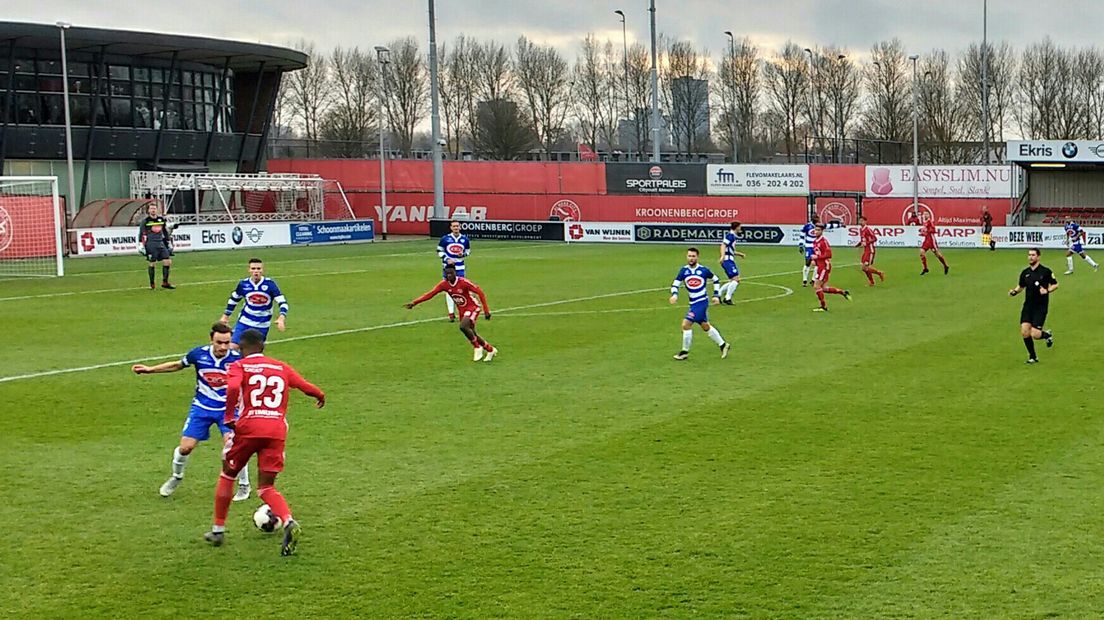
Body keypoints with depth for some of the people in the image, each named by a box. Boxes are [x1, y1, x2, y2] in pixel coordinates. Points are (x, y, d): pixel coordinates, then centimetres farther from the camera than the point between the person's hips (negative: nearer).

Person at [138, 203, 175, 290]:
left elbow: (166, 232, 20)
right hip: (151, 244, -5)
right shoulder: (145, 221, -2)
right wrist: (141, 246, -7)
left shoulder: (162, 219, 11)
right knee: (152, 264, -3)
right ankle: (152, 285, 7)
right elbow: (141, 234, -1)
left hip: (161, 243, 5)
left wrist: (169, 243, 19)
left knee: (168, 261, -4)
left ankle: (165, 282, 5)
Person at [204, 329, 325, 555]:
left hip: (248, 428, -3)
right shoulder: (281, 367, 17)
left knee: (227, 475, 21)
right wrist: (320, 396, 34)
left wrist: (229, 417, -7)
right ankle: (289, 522, -20)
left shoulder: (239, 366, 5)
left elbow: (233, 387, -16)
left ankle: (218, 530, 26)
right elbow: (307, 387, 13)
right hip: (277, 432, 3)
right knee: (266, 488, 9)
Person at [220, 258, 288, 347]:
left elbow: (282, 302, -16)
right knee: (232, 347, -12)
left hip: (262, 326, -1)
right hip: (244, 322, 1)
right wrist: (226, 316, 18)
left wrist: (281, 318, -32)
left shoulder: (270, 284, -14)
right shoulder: (243, 284, -7)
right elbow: (233, 299, 12)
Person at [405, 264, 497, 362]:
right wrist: (414, 303, -21)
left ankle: (477, 348, -9)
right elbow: (430, 294, -12)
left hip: (472, 307, -7)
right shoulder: (444, 284, -10)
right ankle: (491, 350, 34)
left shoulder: (463, 282, -24)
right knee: (471, 334, 13)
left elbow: (480, 293, -20)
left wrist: (486, 310, -22)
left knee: (463, 326, -30)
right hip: (462, 310, 7)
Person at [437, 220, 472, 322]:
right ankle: (451, 313, 4)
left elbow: (468, 250, 14)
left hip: (460, 267, 1)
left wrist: (463, 254, -9)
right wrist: (447, 259, -11)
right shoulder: (445, 239, -3)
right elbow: (439, 251, 3)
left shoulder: (465, 239, 2)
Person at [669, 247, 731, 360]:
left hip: (702, 301, -6)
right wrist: (674, 294, -20)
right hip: (693, 303, 6)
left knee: (686, 324, -14)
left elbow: (716, 280, 6)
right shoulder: (684, 271, 1)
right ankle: (723, 345, 34)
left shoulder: (703, 270, -8)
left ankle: (685, 351, 1)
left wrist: (716, 295, 1)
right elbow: (675, 284, 1)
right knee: (705, 326, 18)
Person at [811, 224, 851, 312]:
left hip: (825, 266, -9)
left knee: (817, 286, -8)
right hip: (820, 266, 9)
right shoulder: (815, 242, 12)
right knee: (824, 288, 10)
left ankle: (823, 306, 1)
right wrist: (814, 260, 8)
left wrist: (817, 257, -21)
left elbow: (828, 254, -20)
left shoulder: (824, 241, -15)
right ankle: (843, 292, 22)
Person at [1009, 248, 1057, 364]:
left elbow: (1055, 284, 2)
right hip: (1028, 306, 4)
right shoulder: (1025, 273, 7)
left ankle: (1047, 335, 24)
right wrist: (1014, 292, -1)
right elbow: (1021, 286, 20)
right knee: (1024, 332, -7)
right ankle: (1033, 357, 11)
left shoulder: (1045, 271, -6)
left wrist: (1047, 290, -17)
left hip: (1041, 307, -4)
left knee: (1035, 335, -13)